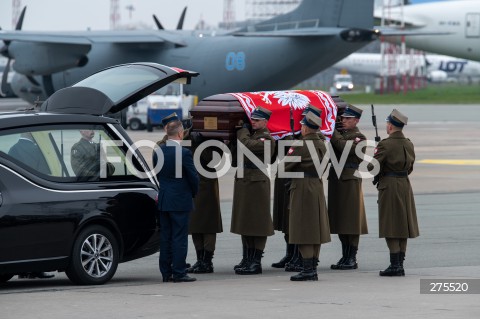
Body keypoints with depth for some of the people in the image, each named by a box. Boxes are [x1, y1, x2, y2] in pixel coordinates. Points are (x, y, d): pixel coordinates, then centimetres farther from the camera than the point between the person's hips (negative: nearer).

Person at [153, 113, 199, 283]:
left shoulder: (158, 151, 1)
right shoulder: (184, 153, -16)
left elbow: (157, 174, 10)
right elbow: (193, 177, -10)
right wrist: (193, 193, 8)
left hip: (163, 199, 6)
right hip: (181, 201, -6)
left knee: (165, 237, 11)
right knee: (179, 237, -1)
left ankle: (166, 273, 14)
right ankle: (179, 273, -1)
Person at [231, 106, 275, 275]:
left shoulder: (266, 138, -12)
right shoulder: (251, 134, 15)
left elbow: (247, 144, -25)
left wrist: (243, 130, -8)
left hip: (257, 183, -9)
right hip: (243, 181, 9)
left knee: (257, 222, -5)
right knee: (245, 222, 12)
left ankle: (256, 262, -3)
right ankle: (247, 259, 20)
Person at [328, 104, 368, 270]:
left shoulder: (359, 138, -6)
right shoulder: (339, 134, 15)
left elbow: (345, 147, -23)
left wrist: (333, 133, -15)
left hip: (350, 180, -7)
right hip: (335, 180, 7)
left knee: (351, 219, -4)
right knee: (340, 219, 9)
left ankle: (352, 259, 0)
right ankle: (345, 256, 16)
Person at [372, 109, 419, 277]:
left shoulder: (385, 145, -15)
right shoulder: (408, 144, 6)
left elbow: (373, 167, -15)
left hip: (389, 187, -7)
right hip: (405, 185, 7)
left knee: (390, 227, -3)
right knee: (402, 226, 10)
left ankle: (395, 265, -5)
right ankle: (400, 265, 13)